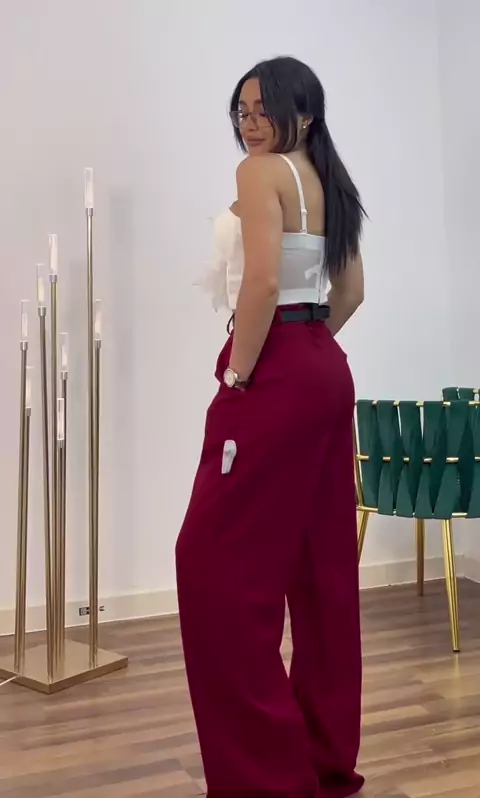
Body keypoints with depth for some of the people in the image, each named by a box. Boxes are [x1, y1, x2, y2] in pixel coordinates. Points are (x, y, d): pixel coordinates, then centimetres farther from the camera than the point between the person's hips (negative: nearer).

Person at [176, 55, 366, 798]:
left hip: (277, 375, -10)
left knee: (219, 560, -4)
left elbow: (263, 281, -21)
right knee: (322, 560, 11)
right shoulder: (329, 183, 18)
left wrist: (237, 374, -14)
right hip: (328, 372, 10)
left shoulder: (261, 172, -9)